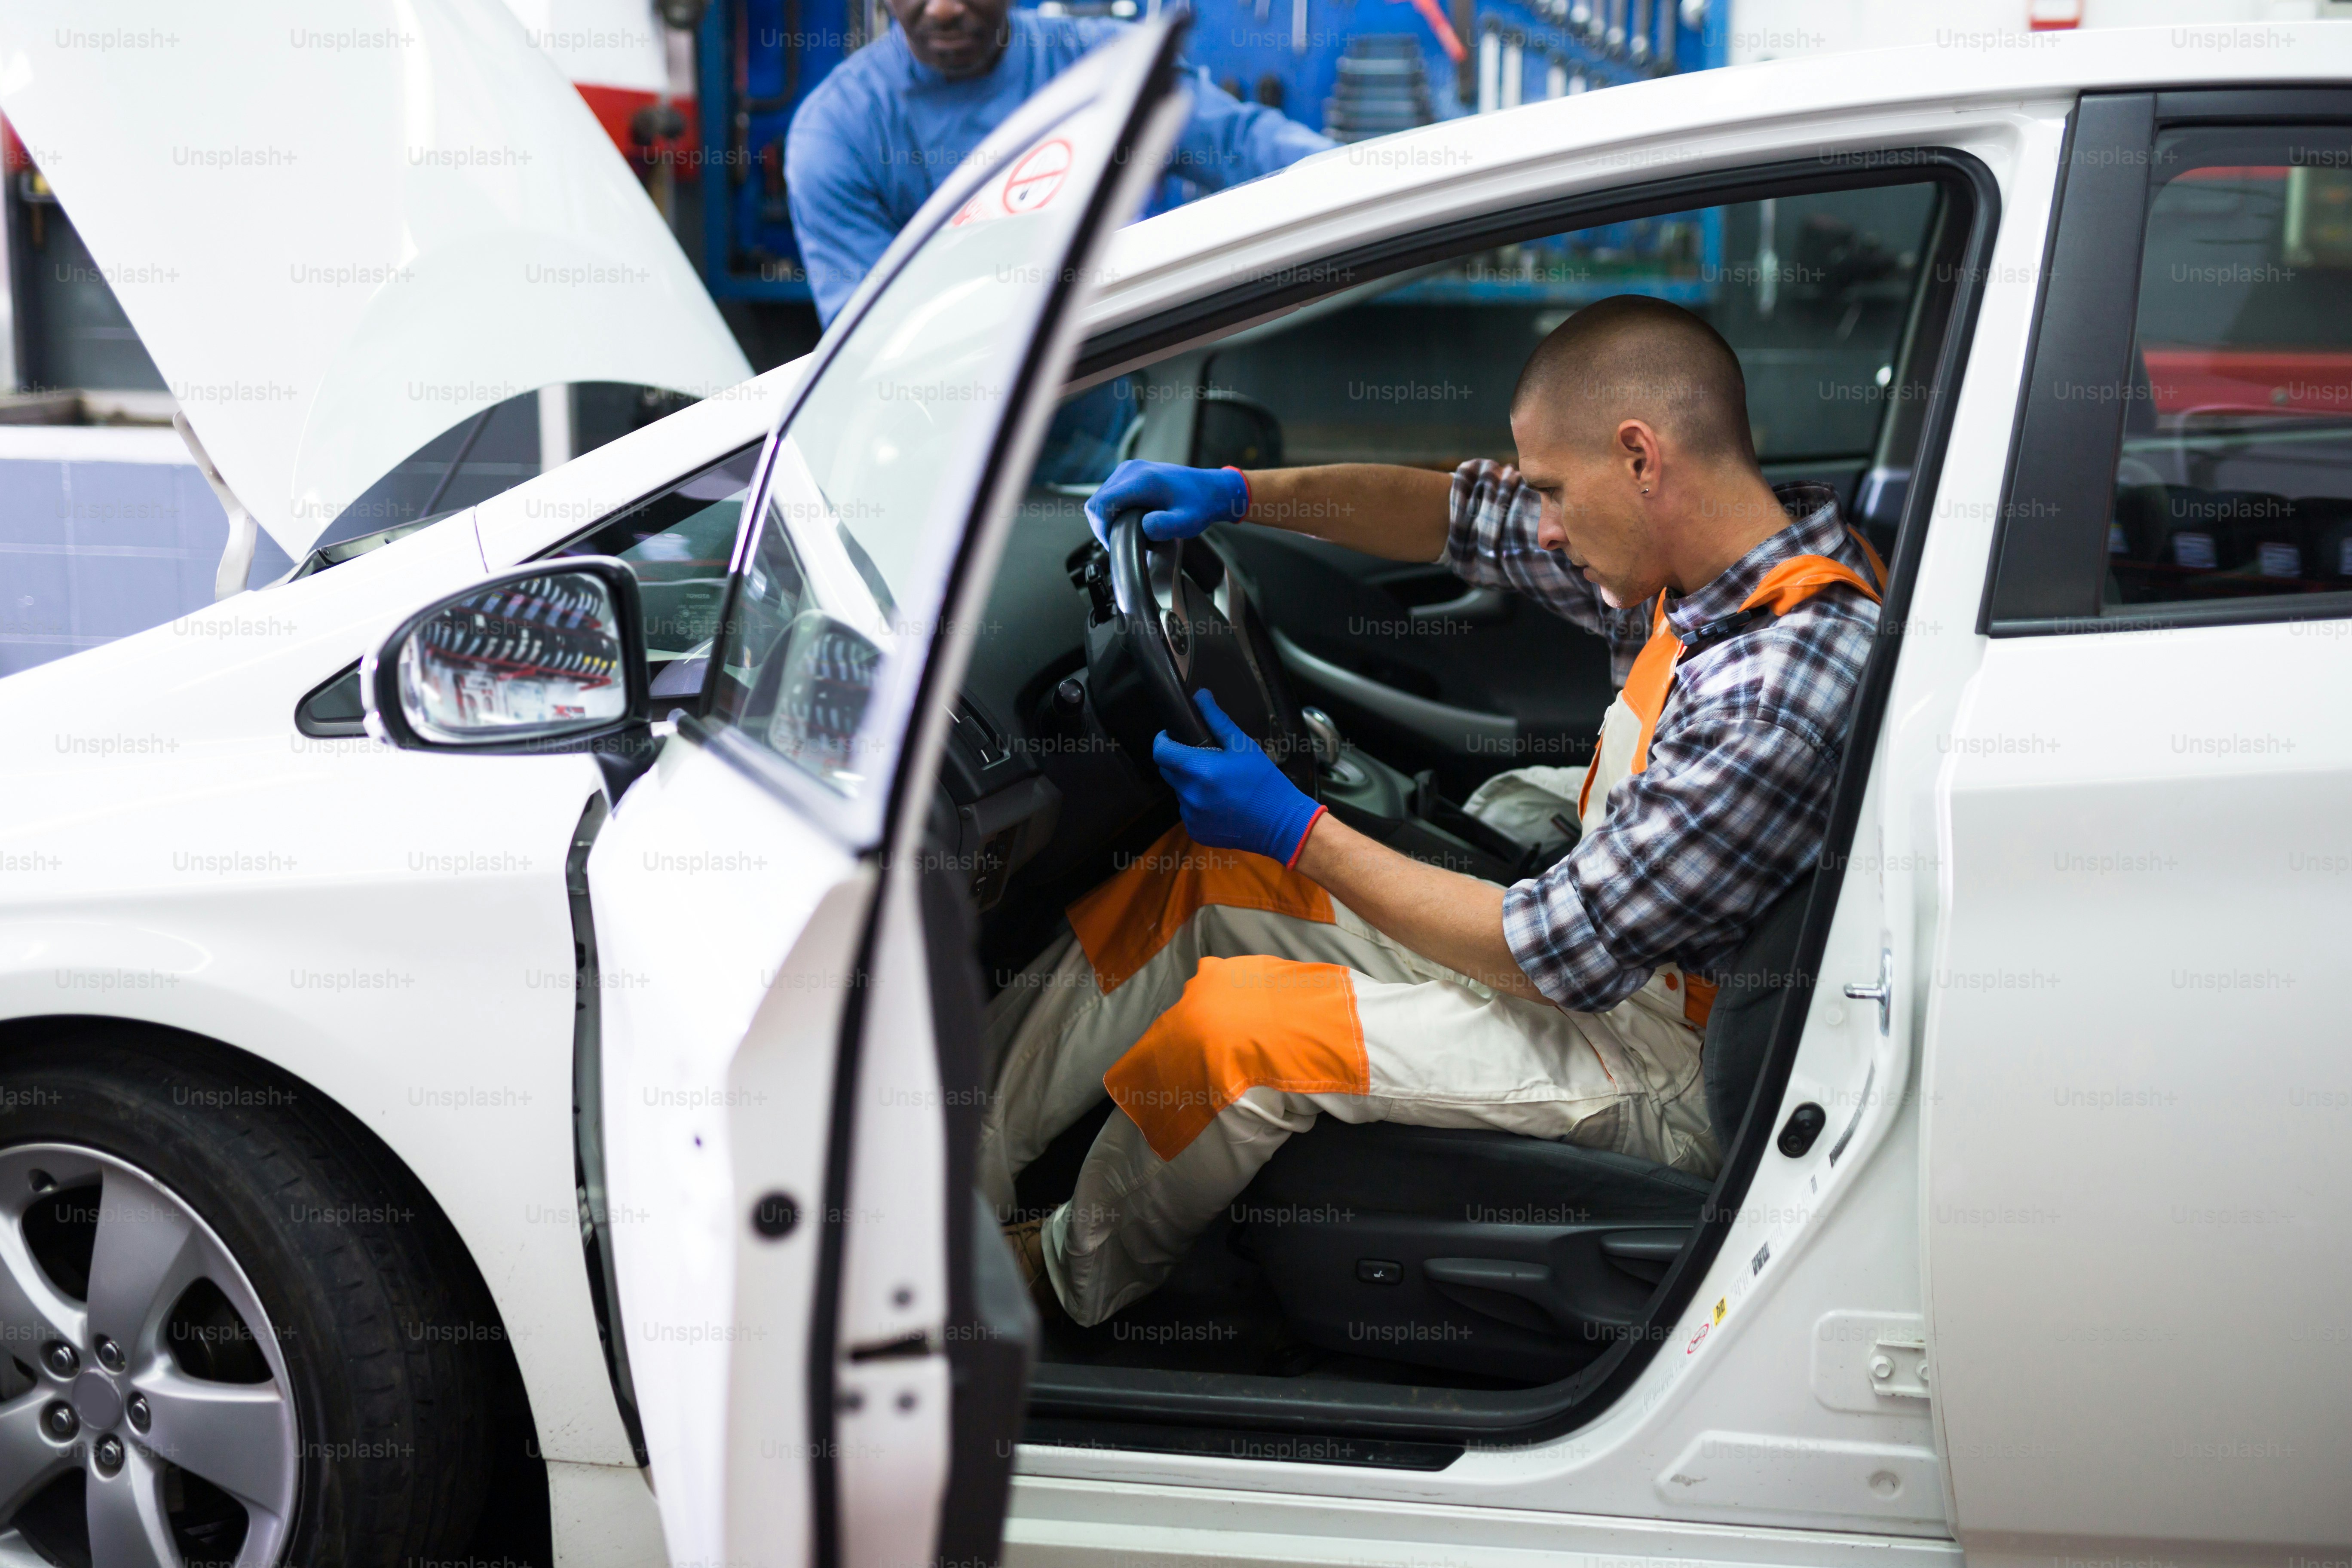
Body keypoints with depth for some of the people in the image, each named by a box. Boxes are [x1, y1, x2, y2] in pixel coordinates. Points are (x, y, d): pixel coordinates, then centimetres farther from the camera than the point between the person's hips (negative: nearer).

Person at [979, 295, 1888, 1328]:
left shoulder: (1776, 696, -31)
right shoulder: (1735, 554, -3)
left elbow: (1563, 958, -26)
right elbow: (1459, 516, 11)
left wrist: (1298, 835, -19)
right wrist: (1237, 493, -1)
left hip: (1669, 1083, -10)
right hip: (1599, 941, 10)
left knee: (1233, 1021, -19)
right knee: (1185, 878, 7)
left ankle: (1066, 1285, 10)